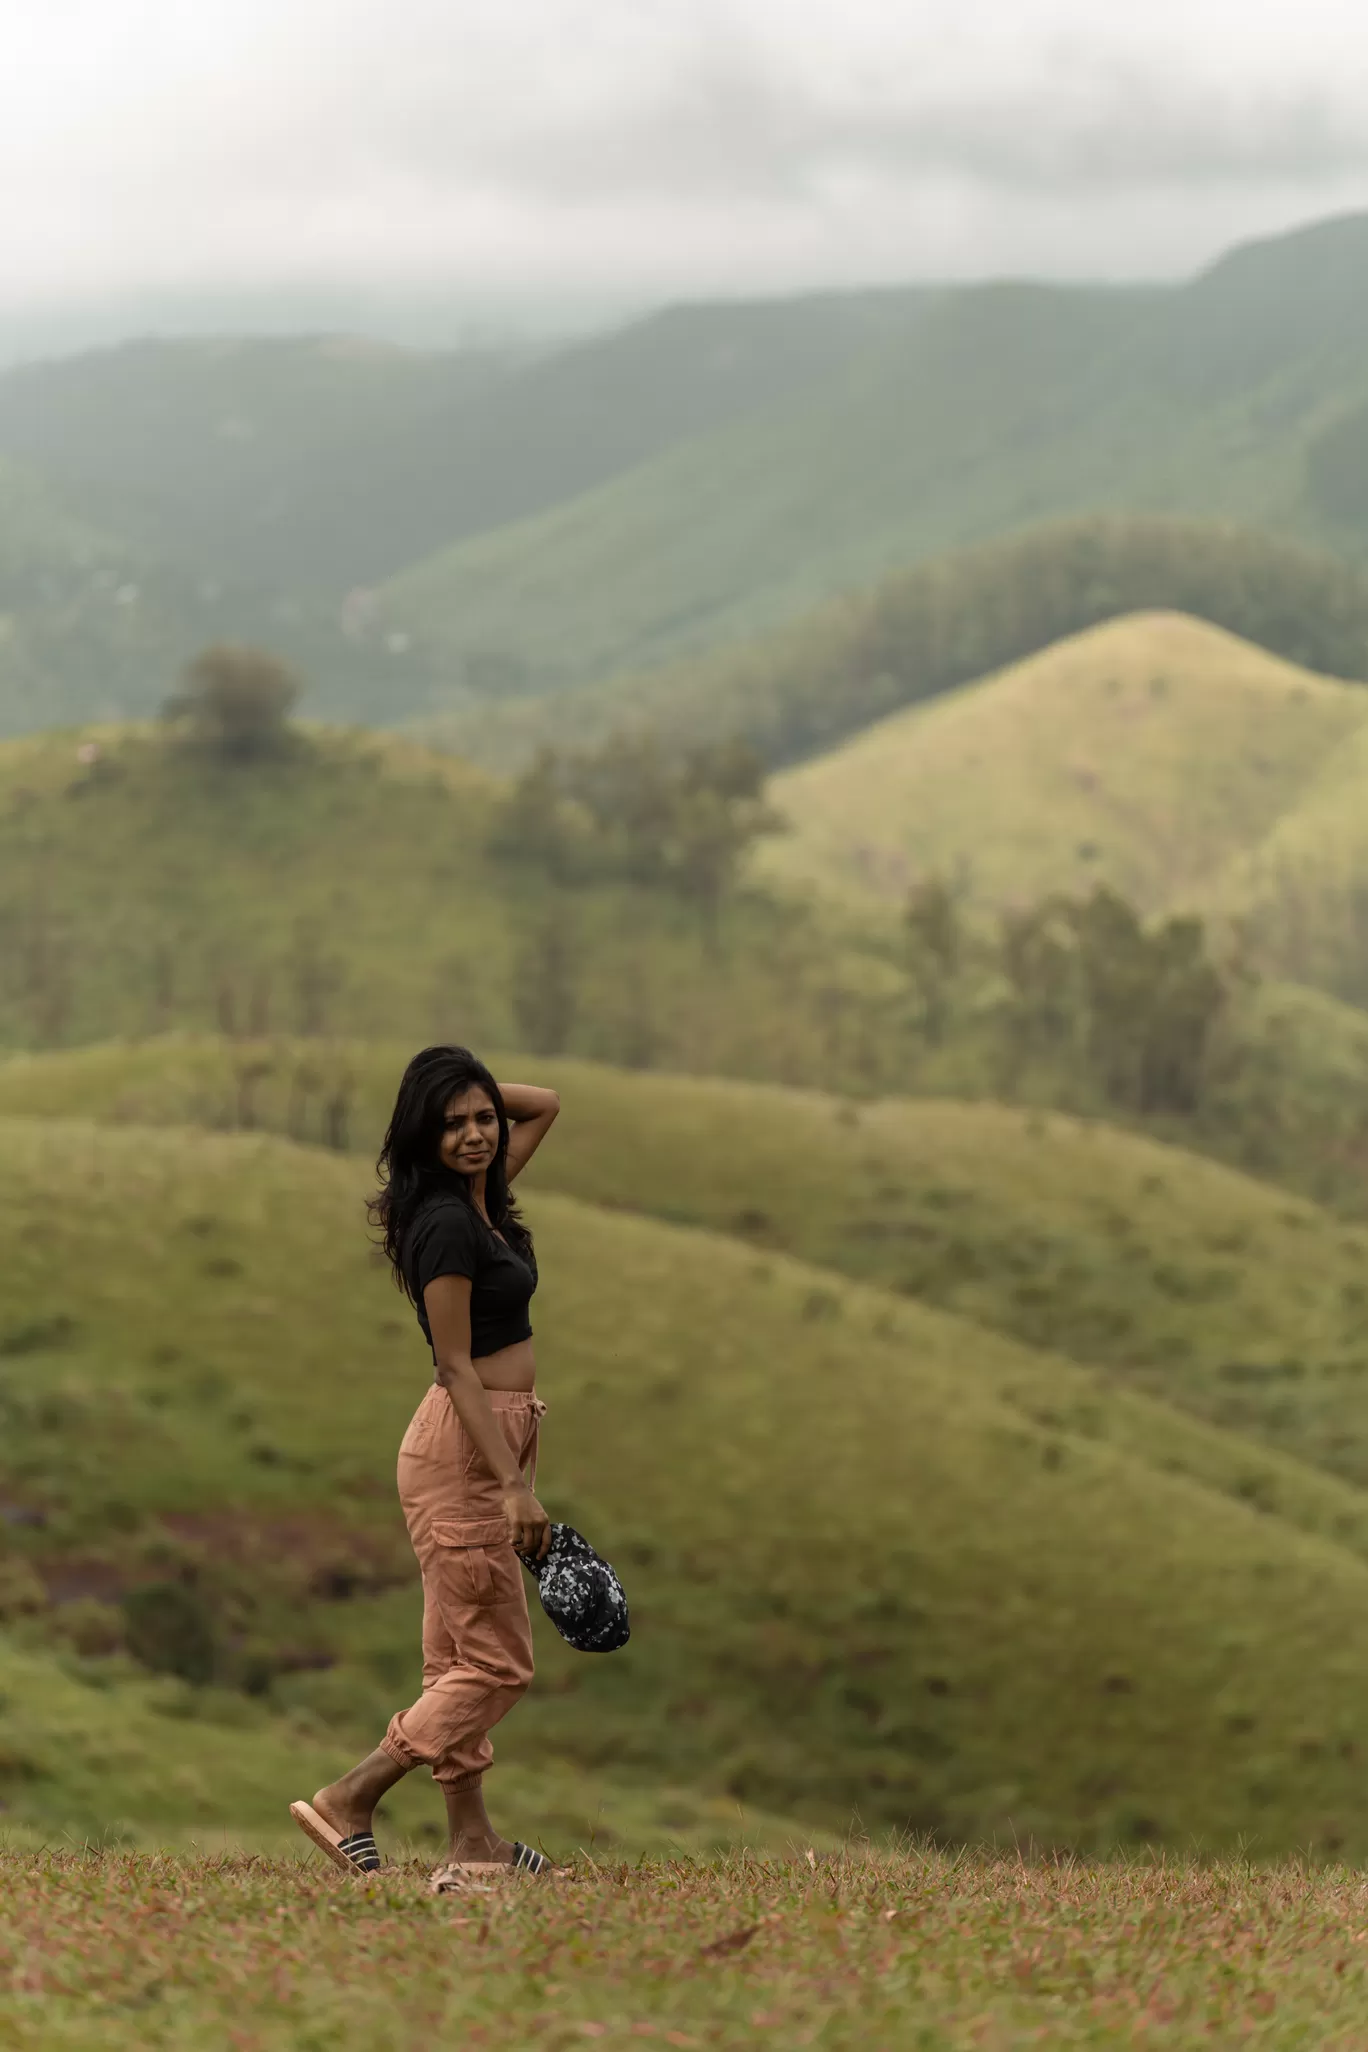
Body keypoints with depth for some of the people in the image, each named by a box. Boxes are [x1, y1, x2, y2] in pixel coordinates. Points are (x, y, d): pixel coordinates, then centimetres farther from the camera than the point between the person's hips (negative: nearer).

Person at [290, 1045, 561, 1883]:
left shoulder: (479, 1201, 9)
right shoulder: (447, 1224, -17)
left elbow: (546, 1106, 24)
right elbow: (457, 1367, -19)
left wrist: (483, 1092, 5)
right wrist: (515, 1484, -22)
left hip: (490, 1442, 9)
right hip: (466, 1445, -9)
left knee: (461, 1655, 11)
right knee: (495, 1663, -4)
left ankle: (473, 1844, 15)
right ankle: (349, 1803, -1)